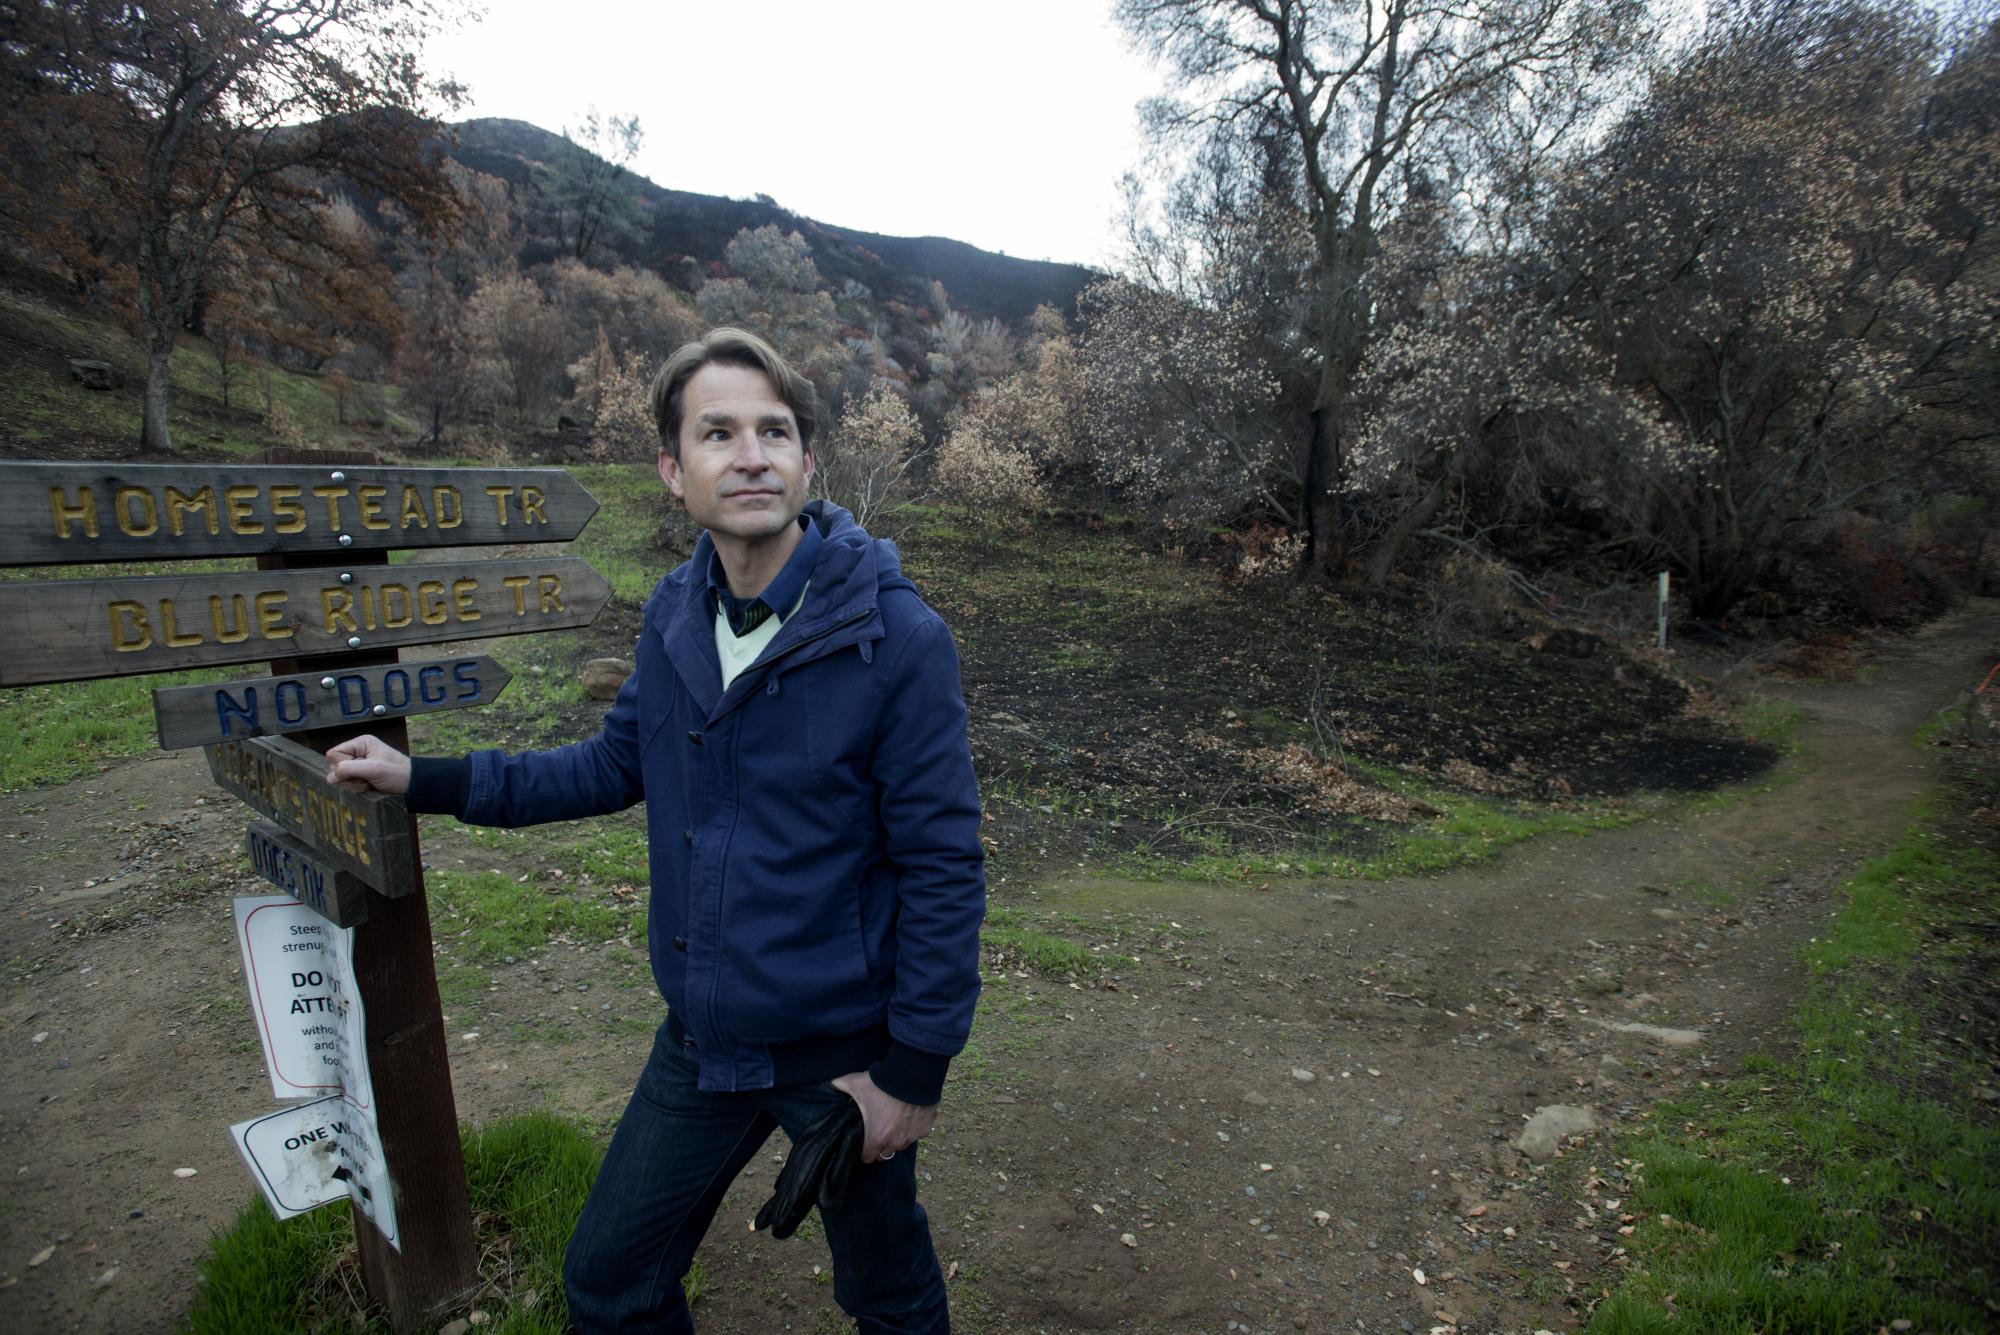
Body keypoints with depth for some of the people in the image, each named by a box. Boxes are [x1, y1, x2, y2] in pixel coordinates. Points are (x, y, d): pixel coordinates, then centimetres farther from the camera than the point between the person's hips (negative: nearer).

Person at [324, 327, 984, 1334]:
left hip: (843, 1051, -4)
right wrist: (424, 779, 4)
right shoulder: (674, 616, -4)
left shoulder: (896, 638, -23)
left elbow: (942, 866, -18)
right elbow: (617, 764, 10)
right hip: (701, 1040, 5)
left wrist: (916, 1067, -14)